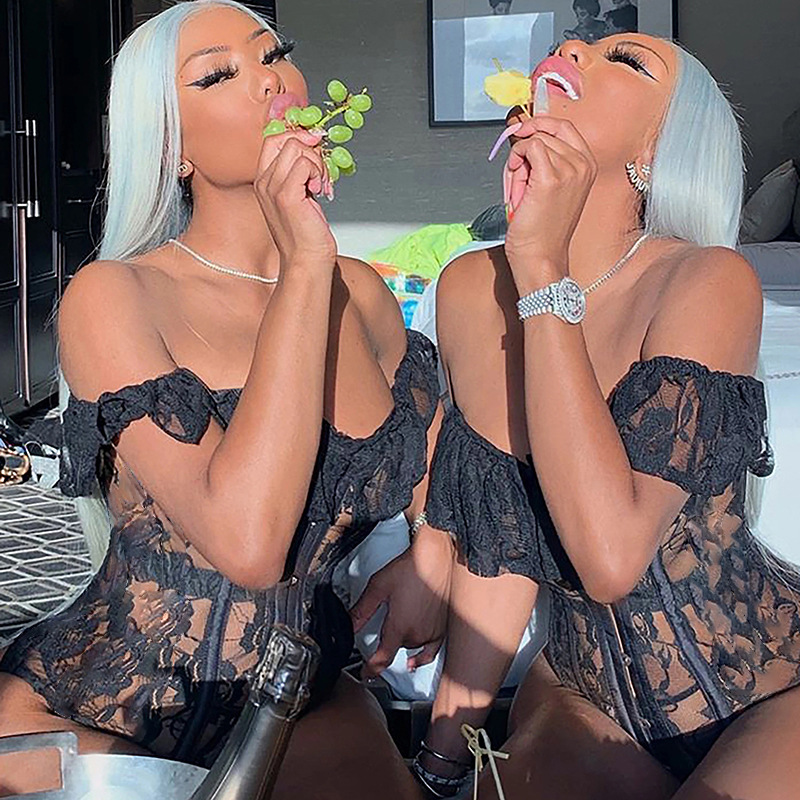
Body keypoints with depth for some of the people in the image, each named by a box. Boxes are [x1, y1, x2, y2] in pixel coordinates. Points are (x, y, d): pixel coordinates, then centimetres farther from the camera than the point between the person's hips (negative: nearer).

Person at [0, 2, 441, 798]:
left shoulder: (363, 296, -2)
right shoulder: (112, 296, -16)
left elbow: (440, 493, 11)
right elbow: (247, 542, -30)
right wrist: (305, 266, -26)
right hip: (89, 717, -3)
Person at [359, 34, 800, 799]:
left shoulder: (710, 281, -20)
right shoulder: (468, 292, -6)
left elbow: (614, 555, -32)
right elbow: (497, 549, 3)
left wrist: (543, 267, -30)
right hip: (583, 697, 3)